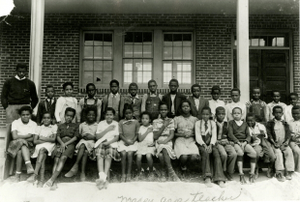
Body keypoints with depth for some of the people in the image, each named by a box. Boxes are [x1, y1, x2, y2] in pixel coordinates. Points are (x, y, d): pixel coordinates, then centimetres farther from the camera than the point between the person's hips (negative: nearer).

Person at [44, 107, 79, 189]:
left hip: (70, 144, -2)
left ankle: (51, 179, -44)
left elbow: (76, 137, 6)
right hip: (60, 144, 2)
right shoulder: (60, 126, 25)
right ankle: (53, 183, -39)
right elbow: (57, 136, 11)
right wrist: (62, 143, -11)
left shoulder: (75, 125, 19)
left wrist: (65, 144, -7)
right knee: (56, 160, -25)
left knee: (63, 158, -31)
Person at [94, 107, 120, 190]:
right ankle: (102, 176, -40)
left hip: (111, 143, -1)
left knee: (109, 155, -33)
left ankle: (104, 177, -36)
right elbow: (97, 136, 3)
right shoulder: (101, 123, 12)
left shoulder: (116, 124, 11)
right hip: (101, 142, 1)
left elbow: (116, 137, 3)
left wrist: (108, 142, -14)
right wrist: (107, 129, -6)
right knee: (99, 155, -32)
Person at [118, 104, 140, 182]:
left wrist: (132, 141, -10)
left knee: (130, 154, -27)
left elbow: (137, 134, 6)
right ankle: (123, 174, -17)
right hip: (123, 141, 0)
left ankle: (129, 174, -15)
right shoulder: (121, 122, 7)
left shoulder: (136, 122, 7)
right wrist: (126, 140, -13)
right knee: (123, 154, -27)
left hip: (132, 141, 0)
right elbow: (120, 134, 3)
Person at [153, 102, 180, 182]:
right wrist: (164, 126, -5)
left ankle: (163, 171, -24)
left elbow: (172, 134, 1)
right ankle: (171, 172, -26)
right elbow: (155, 136, 2)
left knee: (164, 148, -35)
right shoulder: (155, 121, 10)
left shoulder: (171, 121, 12)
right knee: (164, 149, -34)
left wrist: (166, 140, -18)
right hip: (159, 141, 0)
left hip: (168, 141, 0)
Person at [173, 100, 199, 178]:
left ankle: (188, 166, 8)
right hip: (180, 140, -1)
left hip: (191, 140, 2)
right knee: (184, 157, -33)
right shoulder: (177, 119, 11)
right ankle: (183, 168, 4)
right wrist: (182, 134, -8)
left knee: (194, 157, -31)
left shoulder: (195, 119, 16)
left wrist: (191, 134, -5)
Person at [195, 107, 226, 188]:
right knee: (205, 153, -34)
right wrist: (204, 145, -19)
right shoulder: (198, 123, 6)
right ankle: (207, 177, -36)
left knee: (216, 153, -28)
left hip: (211, 143, 2)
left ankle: (219, 179, -35)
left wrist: (211, 145, -17)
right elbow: (198, 136, -4)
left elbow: (214, 136, 1)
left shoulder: (213, 123, 12)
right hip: (201, 144, -2)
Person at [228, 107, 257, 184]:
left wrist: (245, 142, -10)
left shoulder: (245, 123, 20)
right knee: (240, 152, -35)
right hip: (235, 142, -3)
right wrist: (238, 142, -14)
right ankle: (241, 175, -35)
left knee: (254, 153, -24)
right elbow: (230, 134, -1)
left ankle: (252, 174, -18)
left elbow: (248, 135, 12)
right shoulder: (231, 123, 12)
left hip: (244, 142, 3)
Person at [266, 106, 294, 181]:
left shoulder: (285, 124, 14)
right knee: (278, 152, -30)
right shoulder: (270, 123, 5)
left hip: (284, 144, 3)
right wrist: (274, 143, -16)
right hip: (275, 143, -3)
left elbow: (288, 134, 6)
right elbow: (269, 134, -4)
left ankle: (289, 172, -21)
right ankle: (279, 172, -30)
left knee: (289, 152, -24)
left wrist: (286, 142, -11)